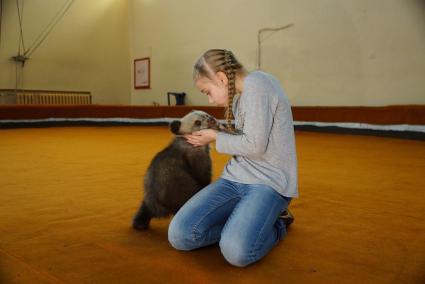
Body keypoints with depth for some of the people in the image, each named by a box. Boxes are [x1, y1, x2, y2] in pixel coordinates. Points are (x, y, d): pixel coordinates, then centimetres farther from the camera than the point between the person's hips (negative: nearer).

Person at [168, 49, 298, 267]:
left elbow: (255, 145, -18)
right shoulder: (240, 95, 15)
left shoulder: (256, 83, -12)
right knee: (179, 235, -11)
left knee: (236, 251, -31)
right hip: (236, 177, 8)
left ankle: (274, 224, -1)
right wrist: (214, 133, 9)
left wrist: (216, 138, -4)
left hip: (269, 181, -7)